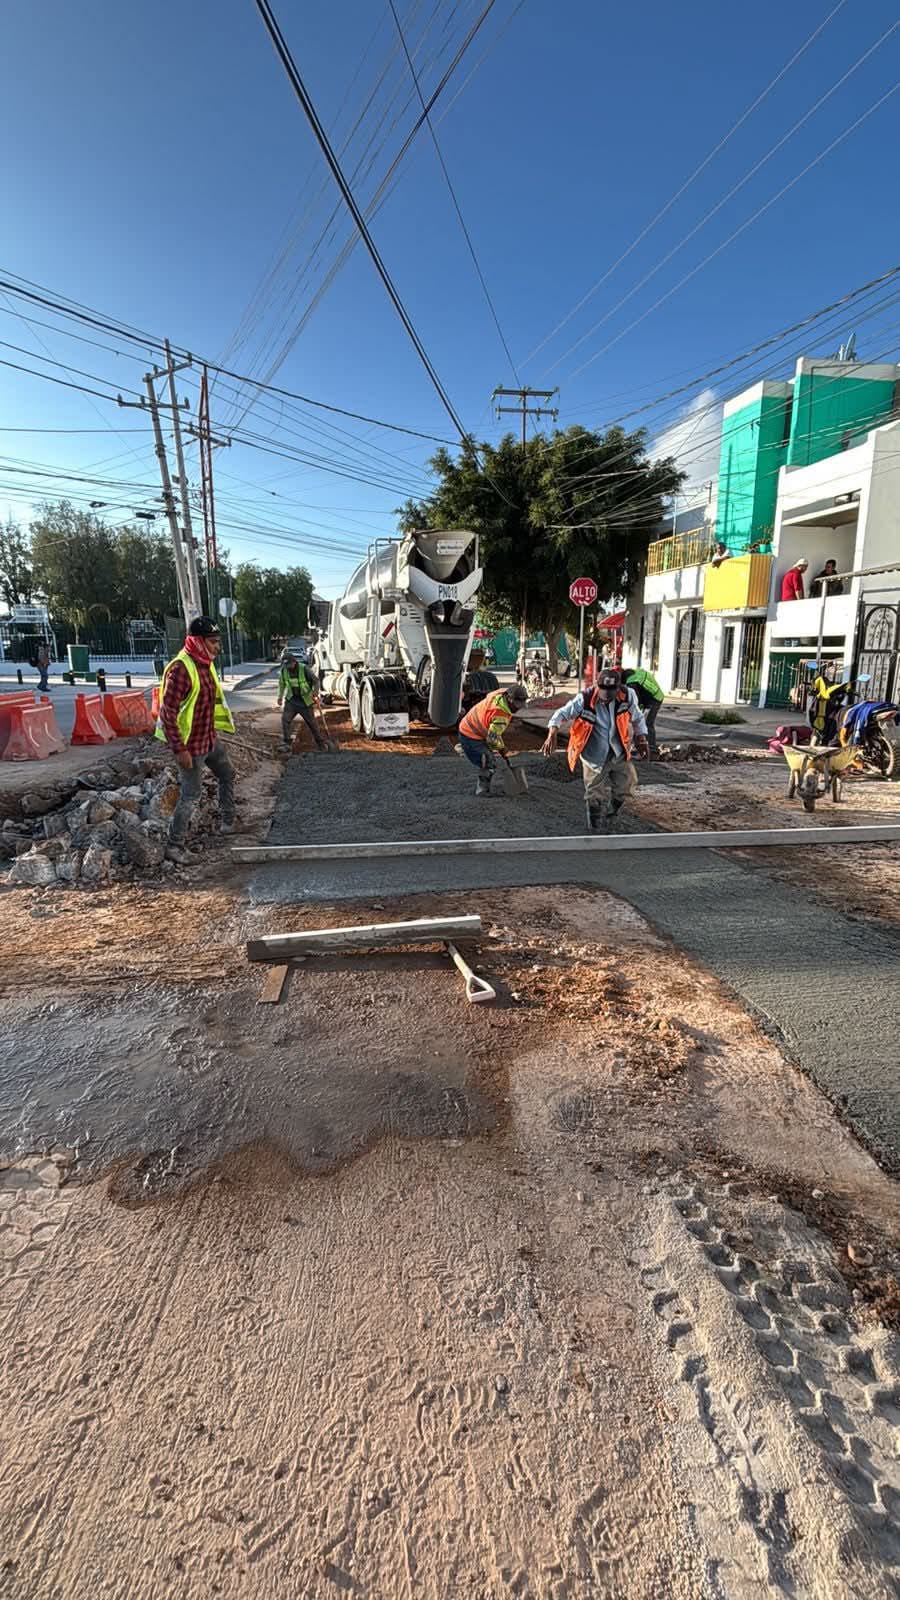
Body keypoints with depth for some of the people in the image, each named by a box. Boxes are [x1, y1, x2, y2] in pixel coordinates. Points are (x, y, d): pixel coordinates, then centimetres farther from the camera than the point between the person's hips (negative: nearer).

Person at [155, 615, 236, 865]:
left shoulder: (206, 664, 5)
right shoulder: (180, 668, -25)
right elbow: (167, 712, -26)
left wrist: (216, 730, 22)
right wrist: (179, 749, -26)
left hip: (210, 739, 9)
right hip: (190, 746, -9)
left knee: (227, 775, 23)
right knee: (190, 795, -1)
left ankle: (228, 823, 40)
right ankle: (175, 846, 11)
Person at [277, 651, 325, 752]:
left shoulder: (304, 669, -19)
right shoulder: (284, 670, -8)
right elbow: (282, 683, 11)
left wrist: (315, 692, -21)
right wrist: (280, 696, 4)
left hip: (305, 702, -2)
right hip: (291, 701, 3)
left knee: (311, 723, 6)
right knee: (285, 719, -15)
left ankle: (320, 743, 22)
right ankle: (287, 743, -9)